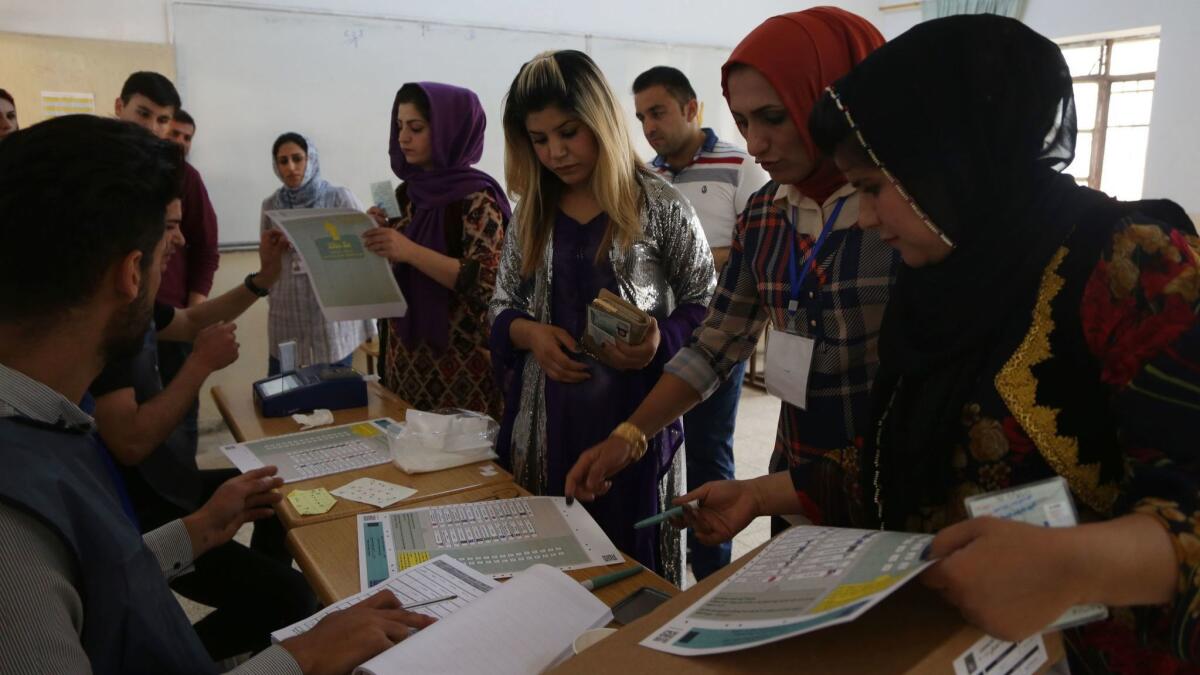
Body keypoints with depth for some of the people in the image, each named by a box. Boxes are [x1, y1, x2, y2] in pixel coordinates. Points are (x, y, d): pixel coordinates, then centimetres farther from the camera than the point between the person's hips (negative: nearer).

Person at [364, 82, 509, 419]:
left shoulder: (476, 198, -13)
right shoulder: (410, 191, 8)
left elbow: (485, 283, -20)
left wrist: (410, 251, -26)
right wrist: (383, 232, -3)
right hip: (407, 353, 7)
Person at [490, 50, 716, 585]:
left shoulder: (660, 206, -5)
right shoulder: (530, 215, 7)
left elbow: (705, 302, -1)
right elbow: (502, 309, 12)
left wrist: (663, 339, -20)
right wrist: (532, 334, -9)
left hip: (634, 410, -3)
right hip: (546, 415, 4)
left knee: (631, 562, 6)